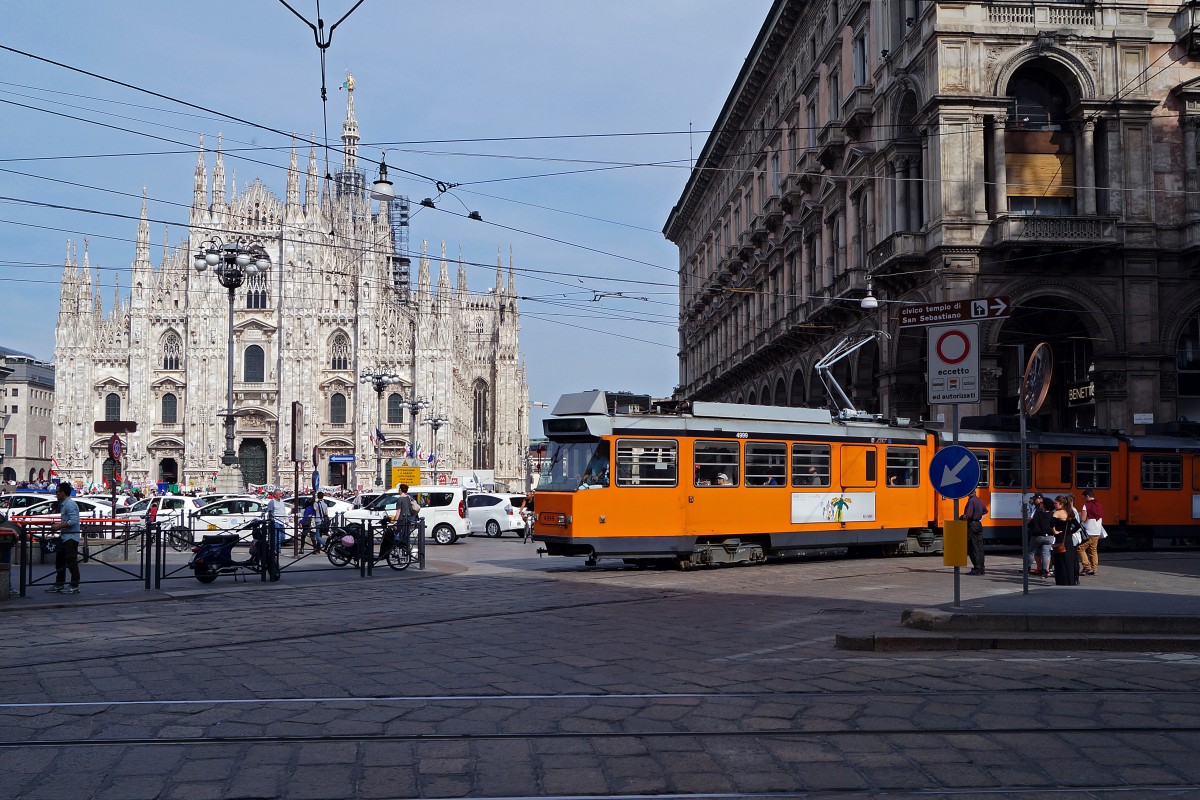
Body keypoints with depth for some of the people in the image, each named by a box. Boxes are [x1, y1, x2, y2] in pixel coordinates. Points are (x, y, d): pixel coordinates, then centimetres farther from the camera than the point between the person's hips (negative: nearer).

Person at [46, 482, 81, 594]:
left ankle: (74, 586, -5)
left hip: (71, 537, -11)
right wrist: (58, 525, 12)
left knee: (71, 561, -8)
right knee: (60, 560, 16)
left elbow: (73, 521, -24)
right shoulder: (63, 504, 18)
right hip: (64, 537, 11)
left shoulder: (70, 504, -16)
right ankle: (59, 584, 25)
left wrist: (59, 526, -20)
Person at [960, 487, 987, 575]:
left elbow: (968, 515, -25)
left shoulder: (971, 501, -17)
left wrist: (961, 517, -7)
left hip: (972, 525, -9)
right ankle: (981, 568, 16)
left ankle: (977, 569, -5)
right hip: (979, 525, 9)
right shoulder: (979, 500, 11)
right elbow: (985, 511, 27)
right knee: (980, 547, 11)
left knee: (973, 548, -4)